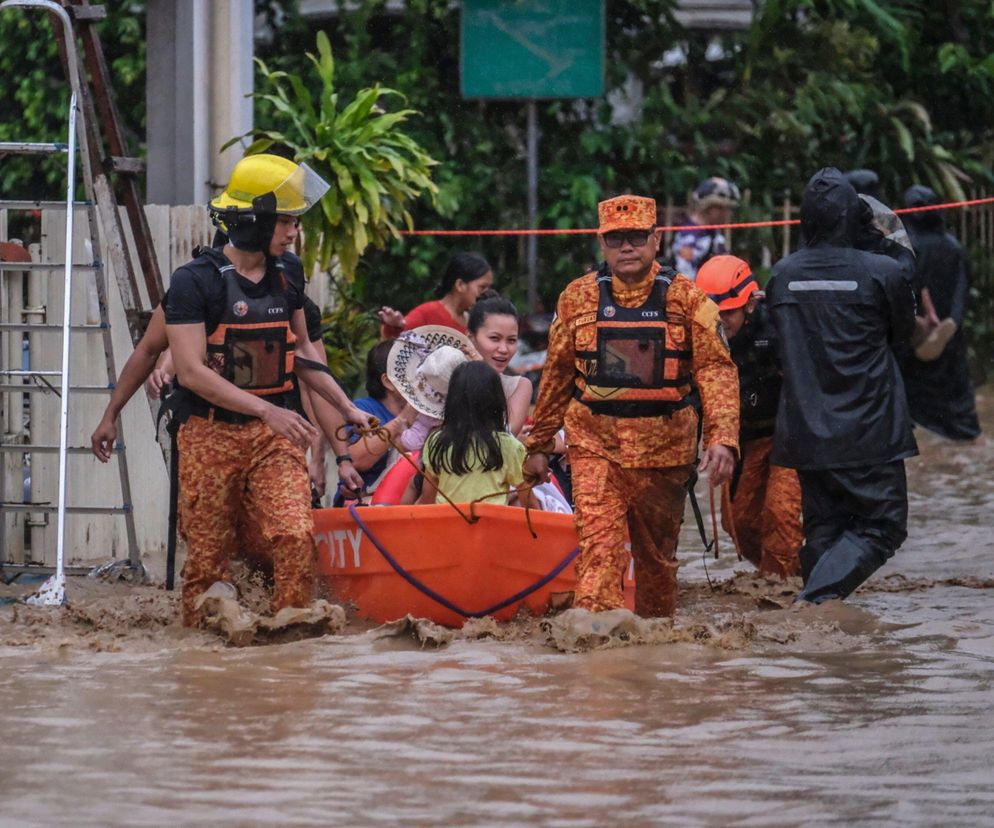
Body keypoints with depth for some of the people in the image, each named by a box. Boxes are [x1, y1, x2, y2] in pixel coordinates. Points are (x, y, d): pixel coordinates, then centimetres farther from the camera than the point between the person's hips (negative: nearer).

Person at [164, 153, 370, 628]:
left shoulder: (287, 273, 9)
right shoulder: (196, 281, -10)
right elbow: (191, 371, -17)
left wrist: (347, 408, 17)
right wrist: (267, 411, -23)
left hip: (275, 435, 4)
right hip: (211, 434, -4)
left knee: (296, 536, -15)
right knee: (208, 554, 2)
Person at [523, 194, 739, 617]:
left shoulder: (685, 298, 0)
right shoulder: (578, 298, 5)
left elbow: (716, 370, -7)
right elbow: (557, 376, 13)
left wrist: (722, 437, -20)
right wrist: (538, 444, 15)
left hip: (664, 448, 0)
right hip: (595, 444, 0)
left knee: (657, 553, 11)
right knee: (598, 544, -17)